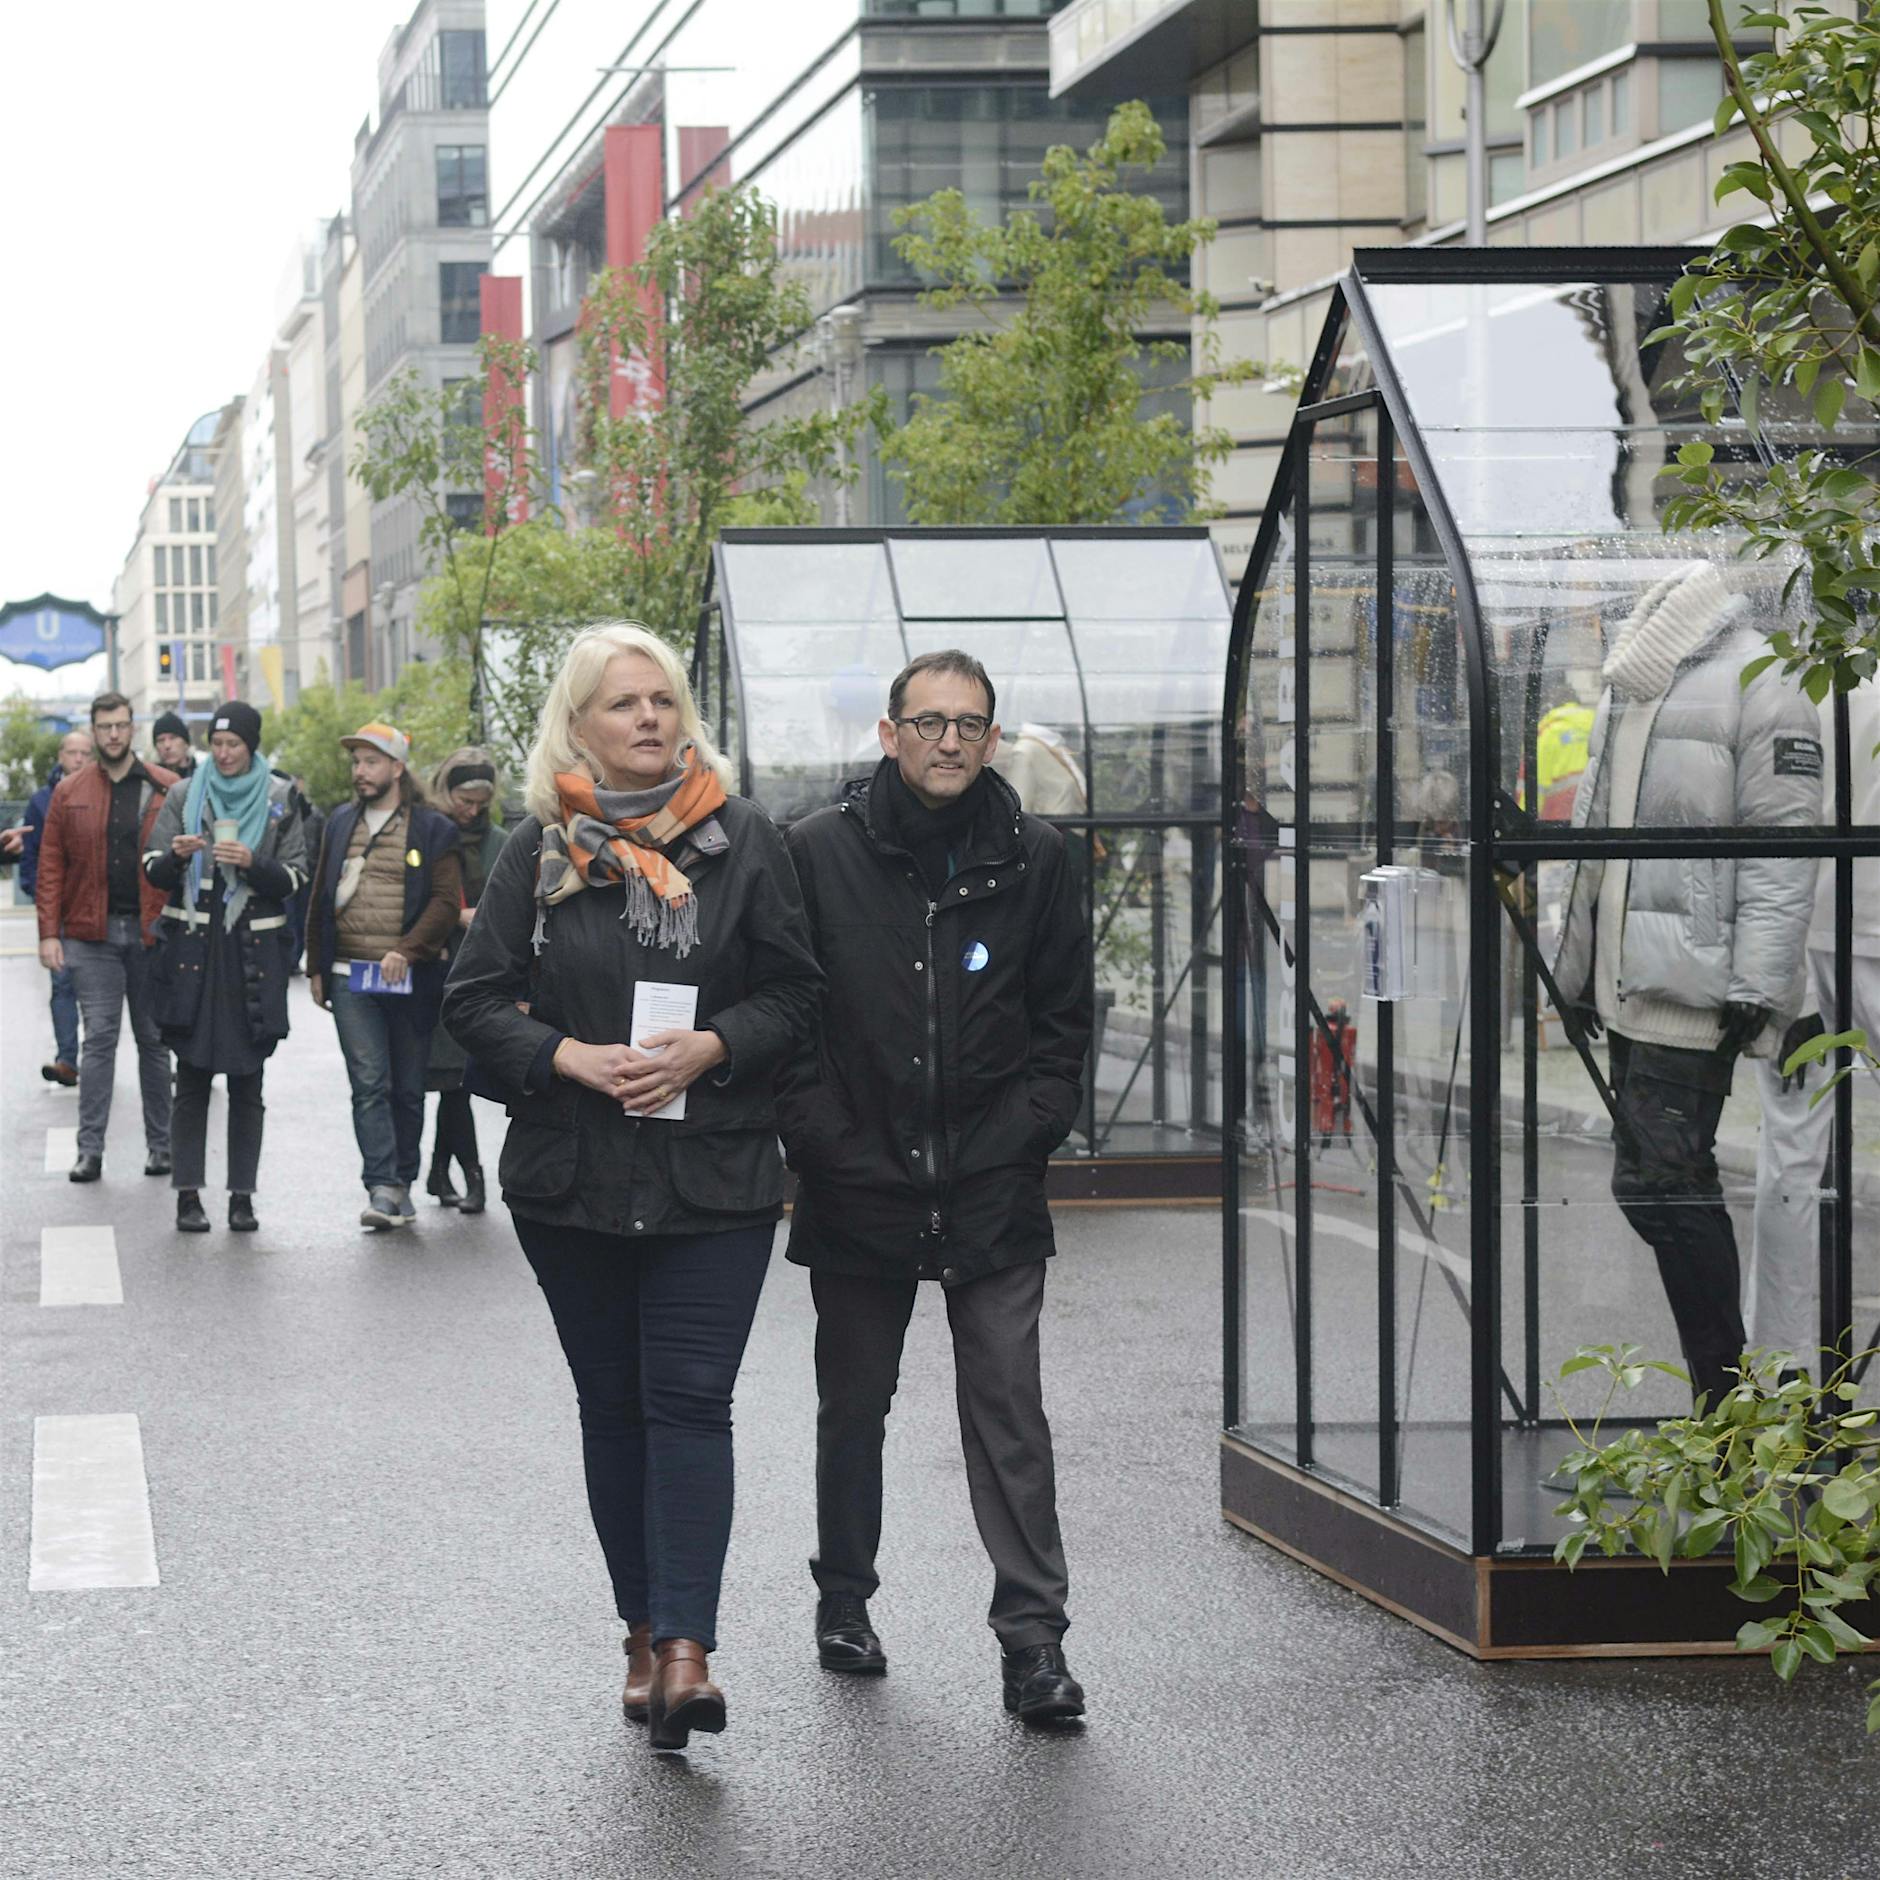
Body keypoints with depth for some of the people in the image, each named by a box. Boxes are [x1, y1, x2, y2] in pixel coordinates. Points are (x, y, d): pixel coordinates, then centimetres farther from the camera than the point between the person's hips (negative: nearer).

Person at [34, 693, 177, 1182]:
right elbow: (51, 866, 5)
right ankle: (90, 1150, 1)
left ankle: (160, 1145, 15)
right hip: (92, 935, 0)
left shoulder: (167, 790, 2)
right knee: (98, 1039, -1)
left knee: (153, 1039, 7)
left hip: (152, 934, 0)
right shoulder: (70, 793, 6)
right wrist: (49, 932, -3)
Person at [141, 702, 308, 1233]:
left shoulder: (278, 801, 6)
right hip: (192, 947, 0)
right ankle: (188, 1194, 0)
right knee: (192, 1077, -2)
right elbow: (154, 871, 6)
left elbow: (294, 877, 4)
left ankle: (243, 1195, 6)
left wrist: (253, 863, -14)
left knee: (247, 1080, 2)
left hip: (255, 951, 0)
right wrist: (176, 856, -15)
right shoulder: (184, 796, 8)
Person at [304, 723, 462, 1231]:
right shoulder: (340, 824, 13)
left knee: (408, 1088, 7)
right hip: (350, 979, 2)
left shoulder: (433, 830, 2)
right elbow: (320, 900, 17)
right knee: (370, 1085, -9)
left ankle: (401, 1183, 19)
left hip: (410, 980, -2)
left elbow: (446, 900, -6)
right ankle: (383, 1189, -15)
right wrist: (316, 968, 13)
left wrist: (407, 950, -18)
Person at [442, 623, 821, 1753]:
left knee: (689, 1401, -9)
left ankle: (686, 1644, -14)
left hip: (715, 1177, -2)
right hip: (572, 1178, 2)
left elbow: (797, 992, 3)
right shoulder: (540, 851, 4)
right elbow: (477, 1001, 3)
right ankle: (648, 1628, 19)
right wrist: (573, 1058, -13)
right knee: (614, 1405, 9)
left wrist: (707, 1048, -13)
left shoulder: (742, 840, 3)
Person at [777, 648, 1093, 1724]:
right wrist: (823, 1143, -6)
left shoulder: (1034, 860, 4)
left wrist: (1022, 1136, -1)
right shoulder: (820, 854, 0)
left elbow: (1065, 1020, 9)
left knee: (1010, 1414, -5)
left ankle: (1034, 1638, -4)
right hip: (857, 1190, 0)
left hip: (993, 1192, 0)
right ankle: (844, 1600, 31)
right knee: (854, 1404, 13)